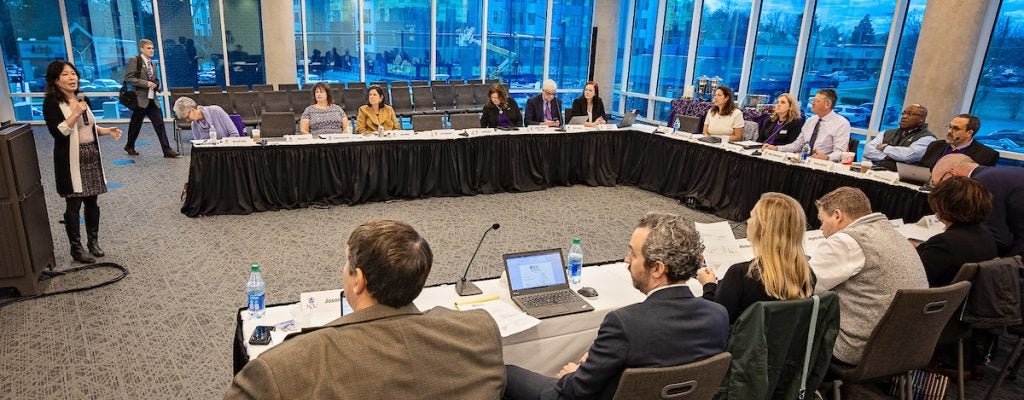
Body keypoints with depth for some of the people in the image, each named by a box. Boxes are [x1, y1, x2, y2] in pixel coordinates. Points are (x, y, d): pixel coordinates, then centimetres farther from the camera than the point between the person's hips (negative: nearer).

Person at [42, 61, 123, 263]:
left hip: (91, 156, 6)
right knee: (73, 205, 1)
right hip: (71, 160, -6)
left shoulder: (83, 99, 11)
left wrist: (107, 131, 4)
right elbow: (57, 132, -19)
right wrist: (75, 113, -22)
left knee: (92, 202, 11)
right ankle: (76, 248, 12)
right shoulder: (51, 102, -9)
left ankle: (93, 241, 23)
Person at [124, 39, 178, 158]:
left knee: (159, 123, -4)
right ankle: (129, 146, 27)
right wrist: (146, 83, -19)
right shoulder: (134, 61, -6)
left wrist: (157, 85, 6)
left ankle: (167, 150, -8)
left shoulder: (151, 63, 15)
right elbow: (128, 78, -14)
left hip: (152, 99, 6)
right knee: (135, 124, 7)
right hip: (140, 99, -6)